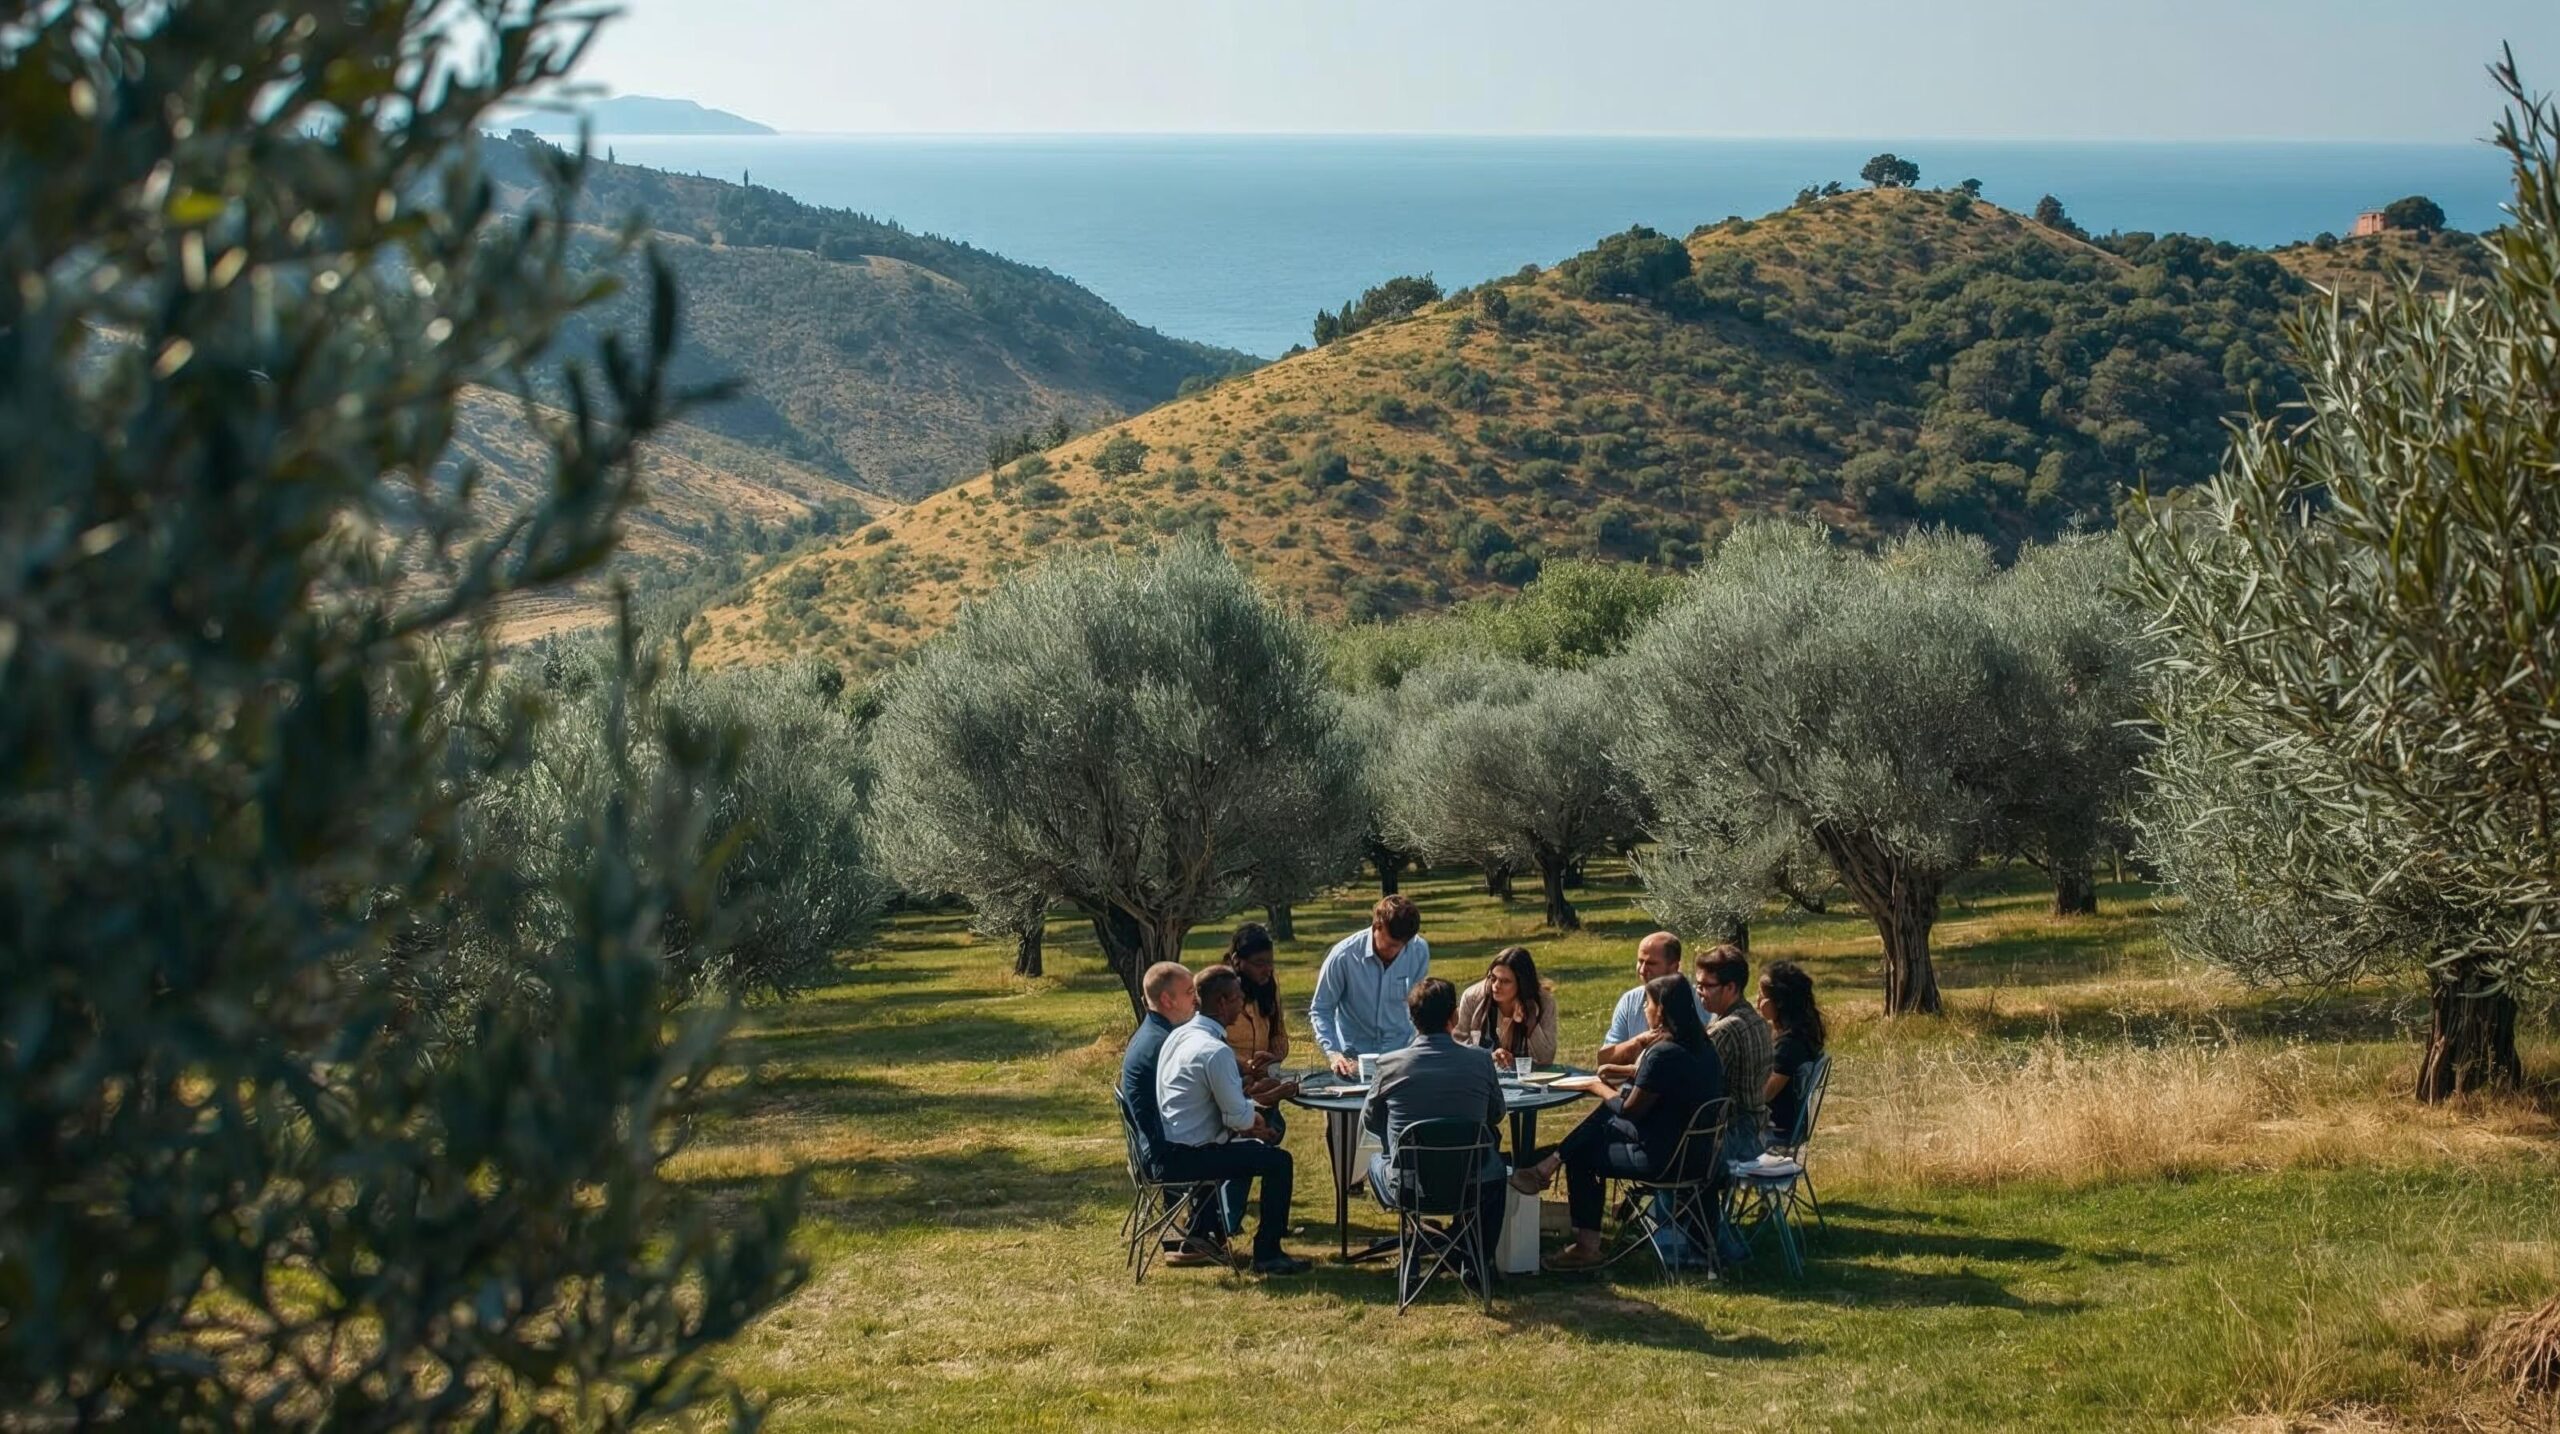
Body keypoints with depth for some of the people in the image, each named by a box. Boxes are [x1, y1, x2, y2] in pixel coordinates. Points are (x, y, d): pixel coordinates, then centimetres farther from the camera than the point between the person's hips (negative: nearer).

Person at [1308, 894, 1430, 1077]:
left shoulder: (1420, 951, -8)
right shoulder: (1344, 955, -16)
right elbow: (1320, 1010, -7)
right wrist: (1333, 1053, -18)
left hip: (1402, 1052, 2)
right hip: (1354, 1057, -1)